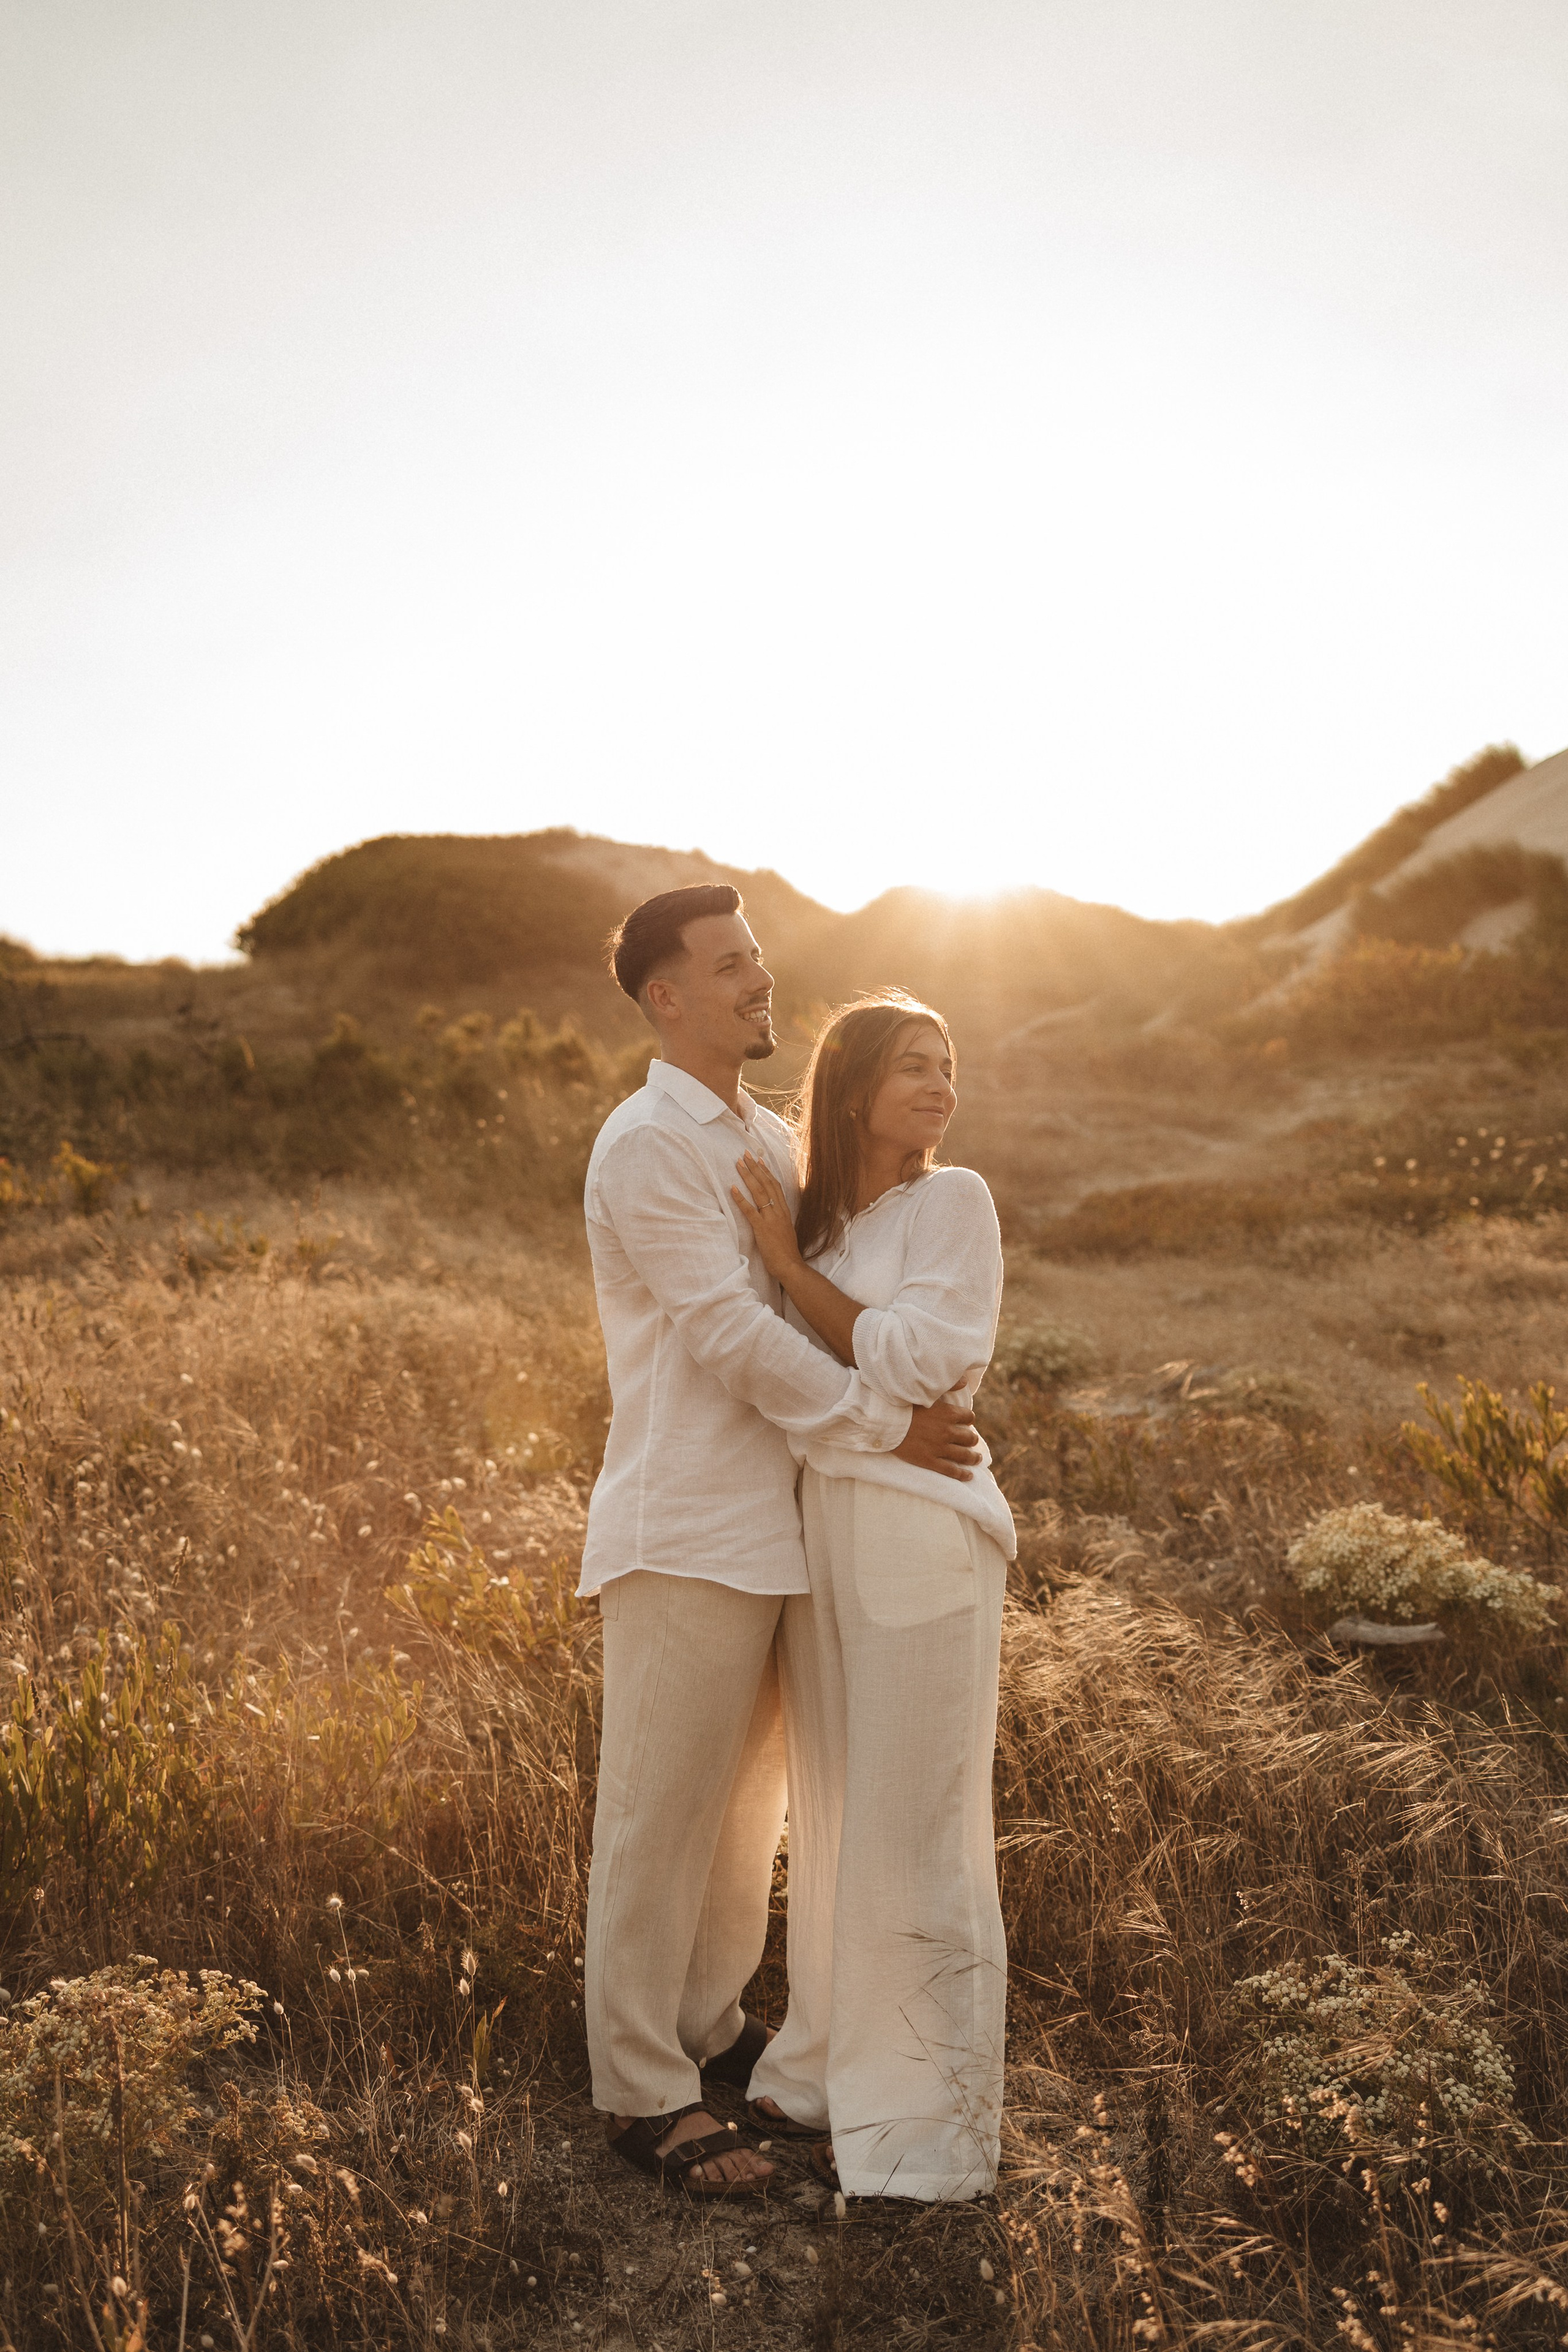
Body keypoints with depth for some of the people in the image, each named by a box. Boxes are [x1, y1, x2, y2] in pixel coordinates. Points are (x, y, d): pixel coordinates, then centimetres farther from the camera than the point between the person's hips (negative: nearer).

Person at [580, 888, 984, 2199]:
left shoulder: (766, 1141, 16)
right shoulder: (646, 1145, -13)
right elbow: (729, 1333, -18)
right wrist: (887, 1427, -15)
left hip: (771, 1525, 9)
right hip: (685, 1533, -9)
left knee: (747, 1797, 18)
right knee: (661, 1815, 1)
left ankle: (710, 2027, 34)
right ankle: (643, 2094, 12)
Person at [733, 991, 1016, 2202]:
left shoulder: (954, 1201, -5)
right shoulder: (817, 1216, 11)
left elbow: (908, 1361, -14)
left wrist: (784, 1260, -10)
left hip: (918, 1530, -6)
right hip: (818, 1523, 6)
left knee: (914, 1830, 0)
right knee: (833, 1814, 16)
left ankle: (927, 2124, 13)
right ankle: (837, 2070, 32)